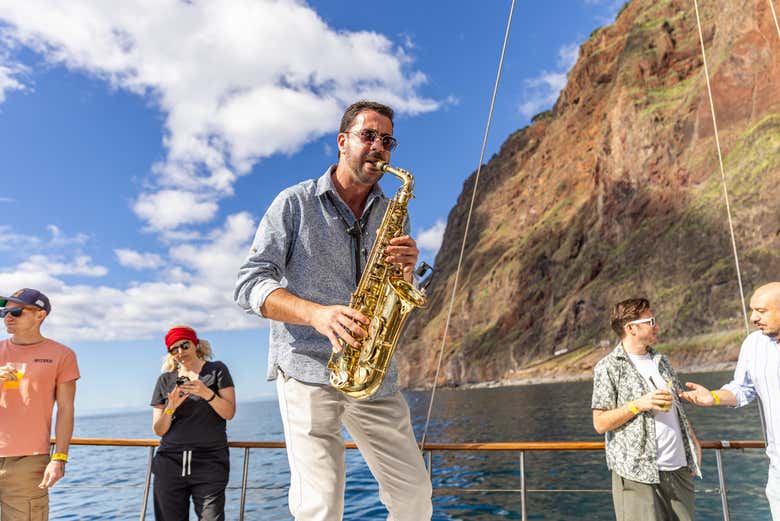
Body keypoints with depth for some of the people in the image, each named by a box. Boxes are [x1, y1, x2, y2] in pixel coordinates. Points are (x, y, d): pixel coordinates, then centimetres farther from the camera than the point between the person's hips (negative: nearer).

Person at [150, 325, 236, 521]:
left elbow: (229, 413, -3)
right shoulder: (165, 380, 12)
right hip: (170, 463, 2)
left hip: (209, 463, -2)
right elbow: (159, 430, 10)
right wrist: (171, 407, -10)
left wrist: (206, 393, -18)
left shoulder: (217, 370, 6)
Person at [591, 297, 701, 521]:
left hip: (678, 468, 7)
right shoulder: (608, 367, -6)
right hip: (638, 473, -6)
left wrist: (693, 441, 9)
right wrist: (639, 405, -17)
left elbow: (678, 406, 22)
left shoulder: (661, 361, 16)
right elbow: (600, 423, -8)